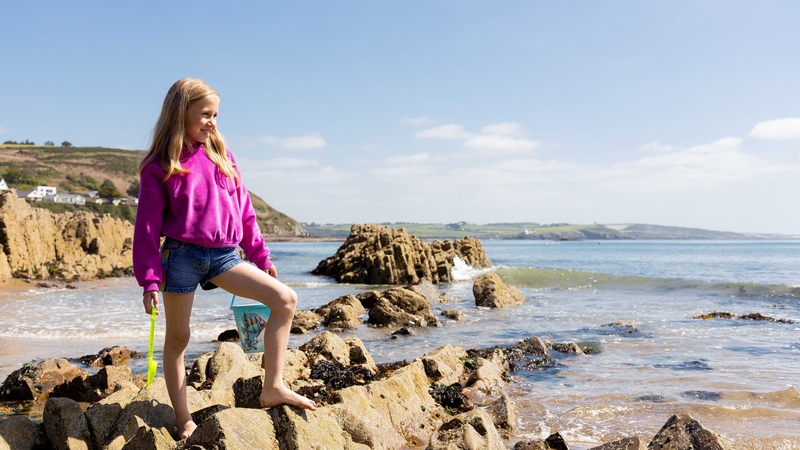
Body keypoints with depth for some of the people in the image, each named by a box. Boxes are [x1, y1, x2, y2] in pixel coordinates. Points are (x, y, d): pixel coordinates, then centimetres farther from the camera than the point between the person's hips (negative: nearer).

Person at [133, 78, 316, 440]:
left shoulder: (220, 154, 10)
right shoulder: (159, 166, -2)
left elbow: (243, 209, 14)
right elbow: (147, 226, -3)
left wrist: (260, 255, 14)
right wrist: (149, 279, -8)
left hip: (223, 256, 4)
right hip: (181, 256, -4)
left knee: (286, 299, -8)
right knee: (178, 337, 5)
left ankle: (273, 387, -4)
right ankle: (183, 420, 18)